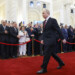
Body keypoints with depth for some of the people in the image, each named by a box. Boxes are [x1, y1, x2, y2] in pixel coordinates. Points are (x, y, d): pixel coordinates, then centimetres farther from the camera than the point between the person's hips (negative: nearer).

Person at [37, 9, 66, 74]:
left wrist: (63, 38, -9)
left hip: (51, 40, -8)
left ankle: (44, 69, 7)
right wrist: (43, 39, 12)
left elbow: (58, 30, -11)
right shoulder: (44, 22, 13)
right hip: (46, 40, 8)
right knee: (52, 53, 16)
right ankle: (61, 63, 34)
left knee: (46, 54, -5)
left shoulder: (53, 20, -10)